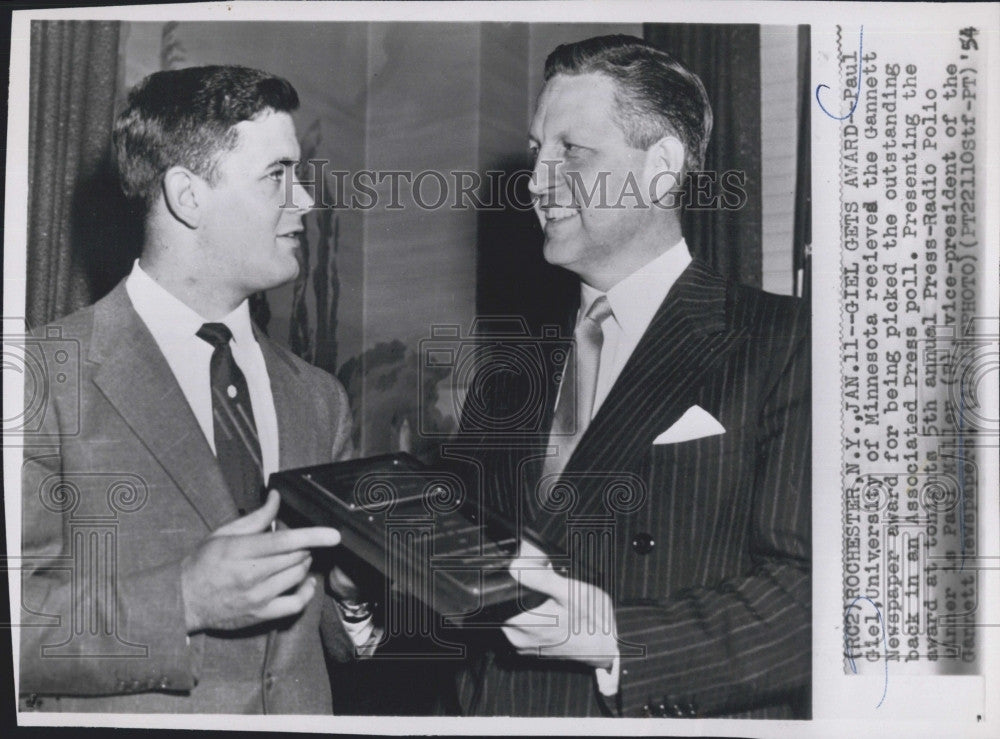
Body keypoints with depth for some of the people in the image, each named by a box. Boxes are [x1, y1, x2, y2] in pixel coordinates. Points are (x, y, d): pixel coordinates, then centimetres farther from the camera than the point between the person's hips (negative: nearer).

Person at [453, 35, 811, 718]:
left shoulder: (785, 347, -12)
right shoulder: (512, 373, 6)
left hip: (674, 713, -4)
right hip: (495, 712, 5)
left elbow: (808, 593, -19)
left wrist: (618, 636, -27)